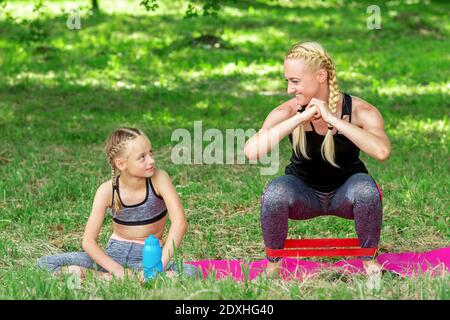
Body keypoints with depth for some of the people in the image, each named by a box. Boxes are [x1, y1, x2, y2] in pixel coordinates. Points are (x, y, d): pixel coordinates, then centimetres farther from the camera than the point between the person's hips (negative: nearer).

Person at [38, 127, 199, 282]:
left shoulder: (159, 179, -16)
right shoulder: (107, 191, -14)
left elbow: (180, 222, -26)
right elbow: (88, 241, -15)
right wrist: (117, 270, -28)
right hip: (115, 253, 1)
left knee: (191, 271, -34)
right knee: (46, 263, -12)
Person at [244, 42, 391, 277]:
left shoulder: (360, 111, -19)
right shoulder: (287, 112, -18)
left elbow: (382, 152, -39)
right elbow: (251, 151, -36)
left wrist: (333, 119, -39)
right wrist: (300, 118, -38)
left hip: (345, 194, 0)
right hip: (304, 193, 0)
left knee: (365, 188, -34)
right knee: (275, 192, -32)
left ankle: (370, 261, -9)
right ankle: (273, 265, -8)